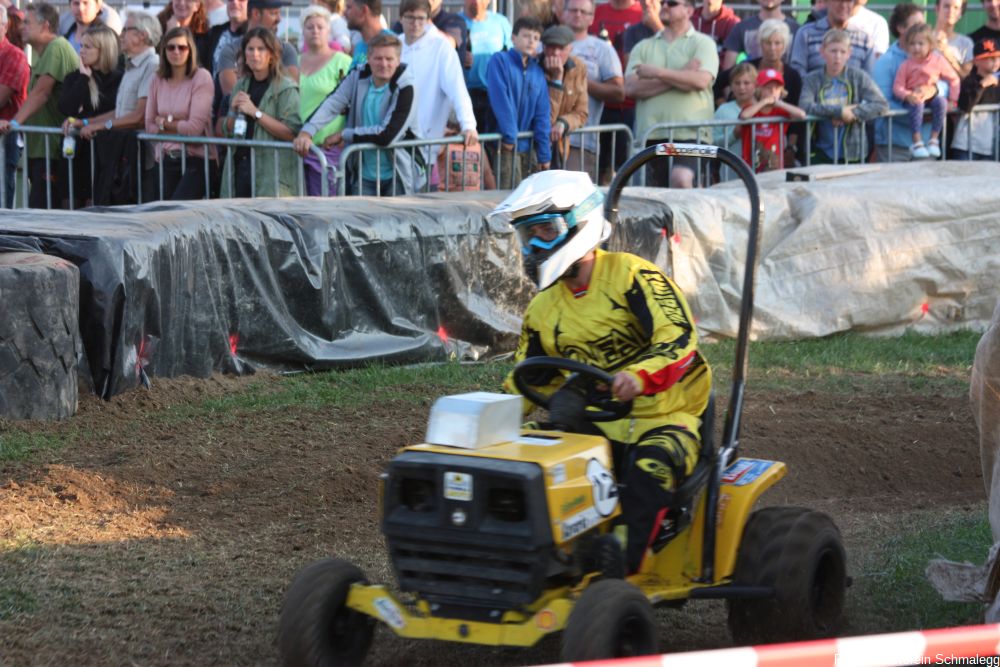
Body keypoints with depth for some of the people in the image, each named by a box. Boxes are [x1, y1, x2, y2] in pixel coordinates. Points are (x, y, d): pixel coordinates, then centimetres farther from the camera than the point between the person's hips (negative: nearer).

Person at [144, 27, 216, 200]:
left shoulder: (201, 78, -6)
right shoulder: (158, 81, 9)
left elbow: (195, 127, -12)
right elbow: (150, 126, 7)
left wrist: (165, 122, 1)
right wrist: (179, 126, -5)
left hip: (197, 159, -5)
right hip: (166, 159, 5)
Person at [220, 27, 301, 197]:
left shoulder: (286, 88, -4)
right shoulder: (241, 85, 15)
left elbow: (291, 133, -14)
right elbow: (229, 131, 21)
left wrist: (256, 112, -15)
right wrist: (234, 111, 1)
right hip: (239, 167, 5)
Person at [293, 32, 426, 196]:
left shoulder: (405, 89, -15)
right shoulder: (357, 78, 0)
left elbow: (387, 135, -22)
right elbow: (331, 104, -12)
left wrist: (343, 135, -15)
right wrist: (306, 132, -30)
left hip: (399, 176, -4)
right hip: (364, 175, 4)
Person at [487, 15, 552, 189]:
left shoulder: (537, 71, 10)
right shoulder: (500, 61, -5)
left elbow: (541, 115, 8)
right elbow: (500, 101, -14)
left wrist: (544, 154, 4)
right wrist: (510, 136, -18)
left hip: (525, 146, 6)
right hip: (505, 146, -6)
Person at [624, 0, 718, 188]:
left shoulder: (702, 43, 6)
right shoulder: (643, 47, 16)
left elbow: (701, 80, -12)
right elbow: (631, 88, 0)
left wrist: (656, 72, -8)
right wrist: (680, 77, -7)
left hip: (690, 132, -4)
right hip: (650, 135, 4)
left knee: (681, 180, -28)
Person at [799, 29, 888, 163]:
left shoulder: (859, 77, 2)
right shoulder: (813, 80, 1)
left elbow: (881, 104, -7)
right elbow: (805, 106, -17)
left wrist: (853, 114, -19)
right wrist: (839, 111, -22)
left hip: (852, 154, 1)